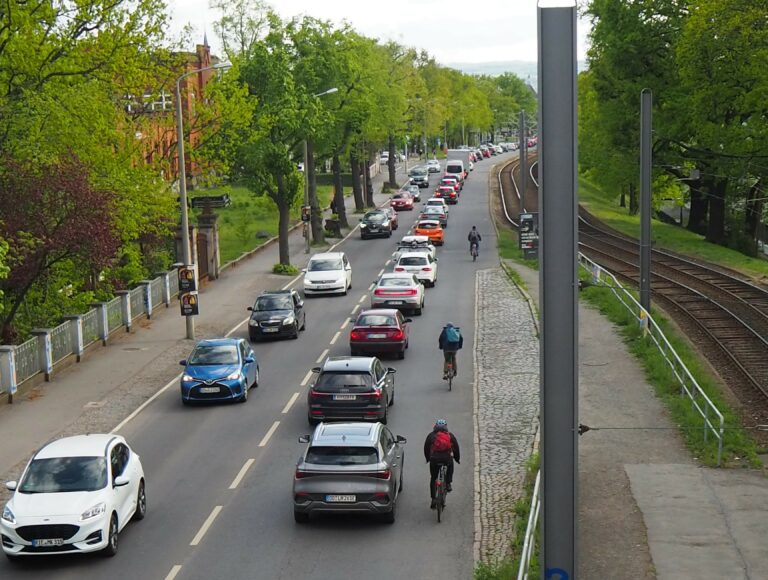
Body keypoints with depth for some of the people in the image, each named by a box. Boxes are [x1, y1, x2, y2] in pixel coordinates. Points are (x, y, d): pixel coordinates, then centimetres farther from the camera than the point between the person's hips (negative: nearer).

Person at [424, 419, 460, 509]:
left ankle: (433, 500, 14)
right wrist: (457, 458, 33)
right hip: (447, 458, 0)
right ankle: (448, 484, 23)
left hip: (434, 459, 0)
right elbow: (456, 447, 18)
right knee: (450, 466, 37)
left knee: (433, 479, 18)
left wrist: (428, 458, 36)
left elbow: (426, 448, 20)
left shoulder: (431, 435, 17)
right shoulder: (450, 435, 17)